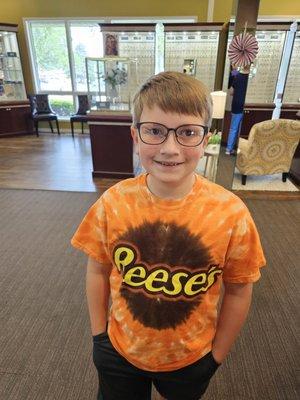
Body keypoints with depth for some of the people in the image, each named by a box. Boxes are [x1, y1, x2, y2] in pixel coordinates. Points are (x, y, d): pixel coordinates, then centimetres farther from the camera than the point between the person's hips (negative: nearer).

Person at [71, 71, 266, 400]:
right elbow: (98, 270, -6)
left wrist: (217, 355, 0)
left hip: (191, 360, 0)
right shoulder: (112, 203, -20)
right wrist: (98, 335, 1)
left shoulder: (231, 213, -24)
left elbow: (238, 291, -10)